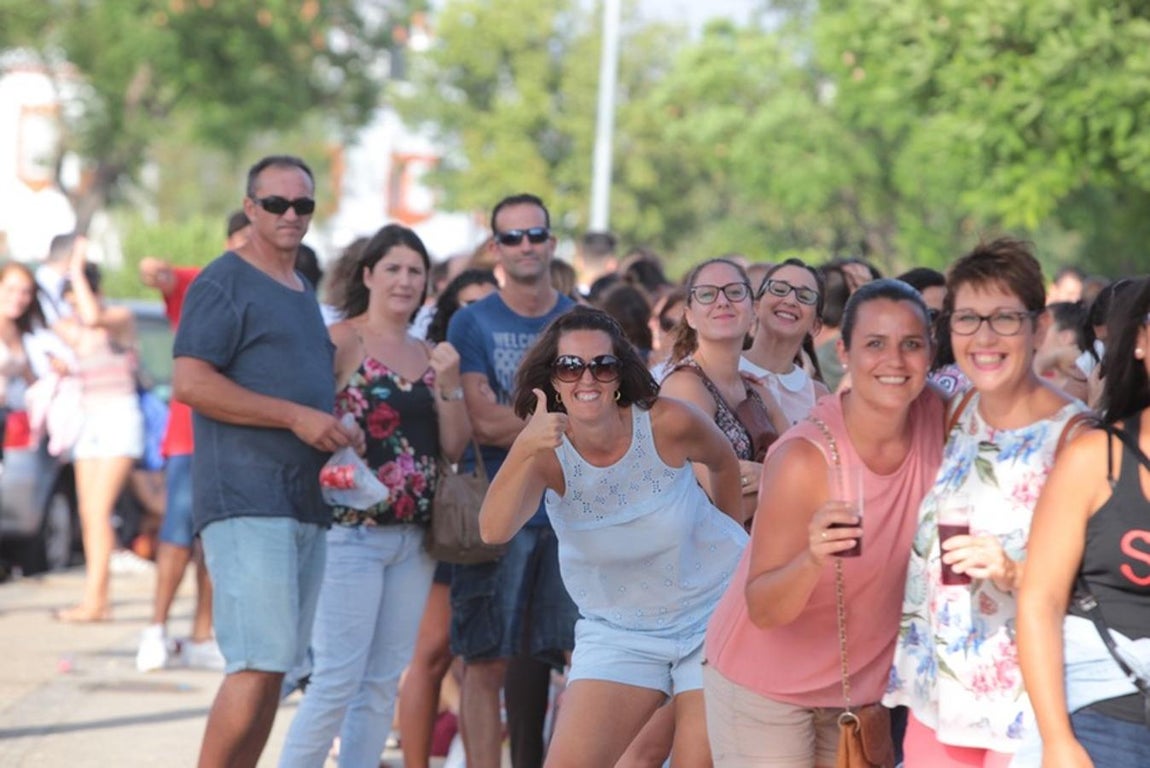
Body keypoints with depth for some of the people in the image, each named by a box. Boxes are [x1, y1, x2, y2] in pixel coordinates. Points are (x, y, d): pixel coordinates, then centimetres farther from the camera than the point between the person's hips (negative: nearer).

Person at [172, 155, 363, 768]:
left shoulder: (303, 293, 21)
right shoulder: (224, 284, -6)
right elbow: (190, 383, -16)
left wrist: (337, 432, 11)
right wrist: (296, 417, -18)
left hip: (305, 504, 9)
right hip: (246, 502, -9)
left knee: (275, 667, 8)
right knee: (259, 665, -16)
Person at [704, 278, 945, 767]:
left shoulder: (937, 416, -11)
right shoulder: (803, 458, -25)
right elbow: (762, 609, -24)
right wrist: (812, 559, -44)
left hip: (862, 684, 5)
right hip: (767, 685, -5)